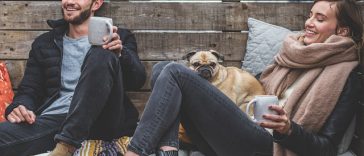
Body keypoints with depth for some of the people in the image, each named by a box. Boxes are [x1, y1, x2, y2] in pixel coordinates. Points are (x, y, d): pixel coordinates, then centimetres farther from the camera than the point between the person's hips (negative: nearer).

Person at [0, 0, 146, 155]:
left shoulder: (119, 37, 17)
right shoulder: (44, 43, 24)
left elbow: (138, 80, 2)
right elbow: (29, 90, 20)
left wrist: (120, 53, -18)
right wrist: (20, 107, -4)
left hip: (103, 121, 1)